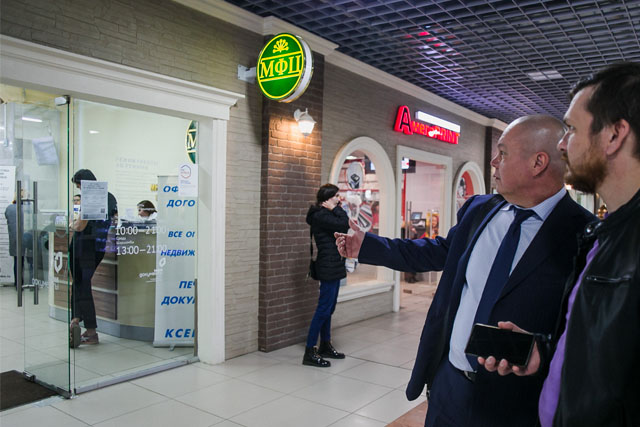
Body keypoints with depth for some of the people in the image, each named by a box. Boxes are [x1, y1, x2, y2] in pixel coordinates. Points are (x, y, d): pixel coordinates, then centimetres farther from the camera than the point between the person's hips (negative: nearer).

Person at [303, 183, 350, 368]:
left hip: (334, 266, 10)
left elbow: (345, 225, 12)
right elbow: (344, 224, -24)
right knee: (324, 308, -9)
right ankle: (309, 352, -4)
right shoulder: (320, 216, -15)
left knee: (328, 308, 15)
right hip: (328, 268, -10)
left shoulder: (327, 214, 17)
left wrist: (337, 209, 4)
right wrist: (336, 209, -10)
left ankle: (325, 346, 26)